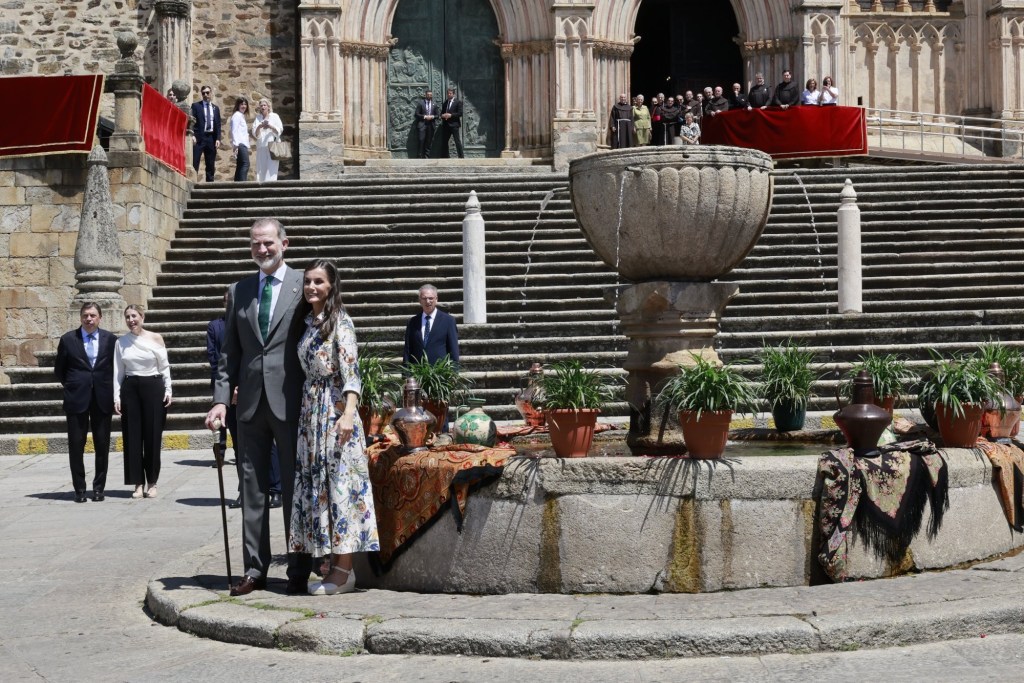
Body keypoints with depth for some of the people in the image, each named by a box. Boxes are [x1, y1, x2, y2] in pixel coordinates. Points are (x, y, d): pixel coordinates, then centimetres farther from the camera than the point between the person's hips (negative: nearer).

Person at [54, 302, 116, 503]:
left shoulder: (110, 339, 4)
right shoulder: (68, 339, 2)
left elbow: (116, 366, 11)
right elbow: (59, 369, 11)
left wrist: (110, 389, 5)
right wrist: (71, 386, 8)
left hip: (102, 399, 1)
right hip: (77, 398, 0)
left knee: (102, 445, 3)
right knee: (76, 445, 0)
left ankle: (99, 487, 13)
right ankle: (79, 489, 8)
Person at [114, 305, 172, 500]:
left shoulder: (156, 338, 1)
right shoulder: (121, 342, 6)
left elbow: (164, 367, 4)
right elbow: (118, 371, 7)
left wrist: (168, 390, -3)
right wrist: (116, 397, 1)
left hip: (153, 387, -2)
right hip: (130, 389, 2)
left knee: (153, 435, -1)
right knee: (132, 436, 1)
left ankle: (152, 483, 8)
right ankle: (138, 483, 7)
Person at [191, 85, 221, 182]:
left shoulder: (216, 108, 15)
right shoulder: (196, 106, 4)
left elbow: (218, 125, 12)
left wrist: (218, 139, 1)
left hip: (211, 138, 4)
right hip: (199, 137, -4)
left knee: (211, 165, 6)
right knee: (194, 163, -10)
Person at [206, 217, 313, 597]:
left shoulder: (303, 287, -1)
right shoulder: (238, 291, 11)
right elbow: (229, 352, 11)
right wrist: (221, 398, 1)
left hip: (291, 402, -4)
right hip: (251, 403, 4)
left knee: (295, 487, 2)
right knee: (252, 488, 7)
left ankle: (299, 571, 8)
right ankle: (255, 569, 12)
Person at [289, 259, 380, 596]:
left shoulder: (339, 321, -8)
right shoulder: (308, 322, 15)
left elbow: (350, 372, -16)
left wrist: (348, 413, -28)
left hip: (335, 410, -8)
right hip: (311, 410, 8)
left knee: (339, 482, -8)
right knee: (316, 483, 7)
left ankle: (343, 570, -6)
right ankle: (335, 565, 12)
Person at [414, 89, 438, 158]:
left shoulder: (434, 104, 11)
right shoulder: (420, 103, 2)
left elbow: (437, 115, 13)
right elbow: (417, 114, -1)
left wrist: (432, 117, -8)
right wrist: (424, 117, -13)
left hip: (431, 124, 3)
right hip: (422, 124, -3)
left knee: (429, 141, 3)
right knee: (422, 140, -10)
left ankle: (427, 155, 8)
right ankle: (421, 156, -5)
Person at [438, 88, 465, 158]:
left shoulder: (458, 102, -1)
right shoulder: (445, 102, 17)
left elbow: (460, 113, -9)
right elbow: (442, 112, 20)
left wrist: (451, 115, -17)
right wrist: (442, 115, -4)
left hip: (454, 124, -6)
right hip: (446, 125, 7)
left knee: (457, 141, -8)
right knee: (444, 141, 7)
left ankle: (461, 156, -7)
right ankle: (446, 156, 15)